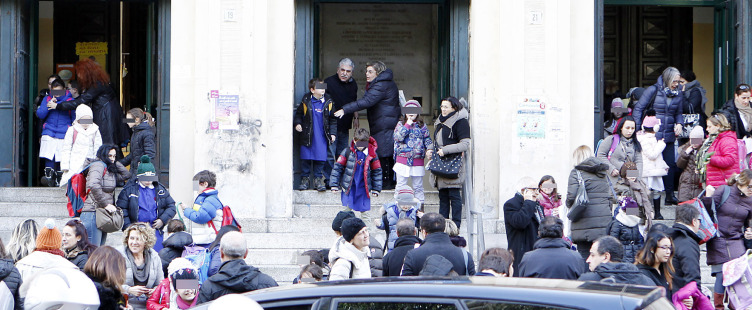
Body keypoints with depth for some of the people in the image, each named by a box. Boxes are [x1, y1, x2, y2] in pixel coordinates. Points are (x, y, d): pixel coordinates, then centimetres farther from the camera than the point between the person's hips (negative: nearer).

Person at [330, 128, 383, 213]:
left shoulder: (371, 154, -1)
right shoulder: (348, 152, -4)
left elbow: (377, 172, 8)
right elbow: (338, 167, 0)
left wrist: (376, 189, 8)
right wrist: (334, 184, -4)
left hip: (363, 187, 1)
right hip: (349, 187, -1)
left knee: (364, 210, 5)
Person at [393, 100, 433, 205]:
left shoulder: (422, 126, 8)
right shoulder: (401, 124, 5)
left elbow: (427, 140, 8)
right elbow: (397, 137, -11)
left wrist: (430, 150, -11)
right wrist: (407, 125, -11)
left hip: (417, 160, 1)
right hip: (402, 160, -1)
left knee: (418, 187, 7)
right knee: (401, 186, 3)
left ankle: (420, 207, 13)